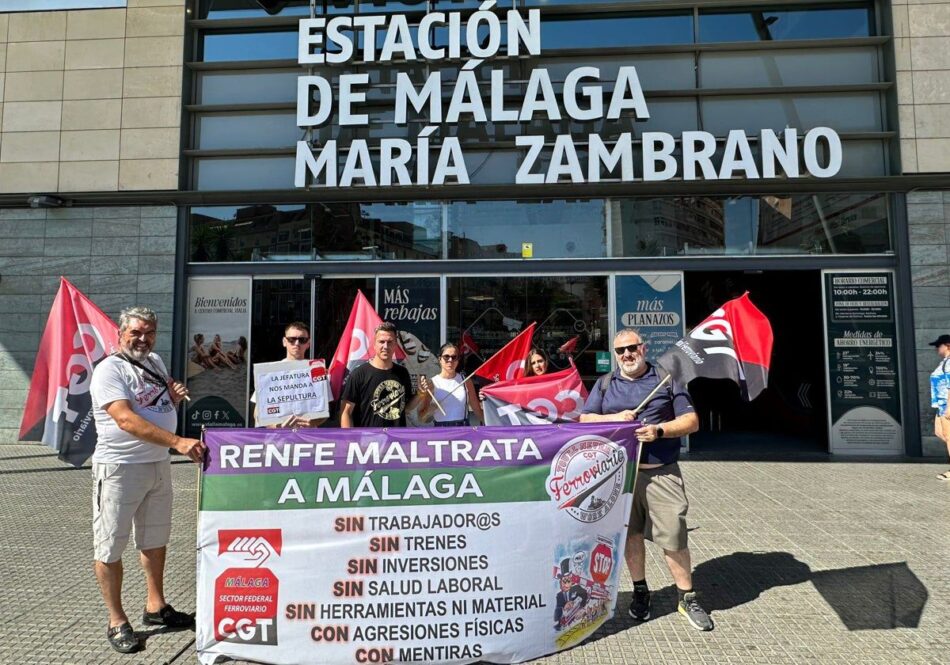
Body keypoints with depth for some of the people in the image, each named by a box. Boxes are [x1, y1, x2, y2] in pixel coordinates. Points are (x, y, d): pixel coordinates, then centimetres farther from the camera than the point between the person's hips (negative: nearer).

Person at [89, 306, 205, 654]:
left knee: (155, 539, 17)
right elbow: (126, 420, -28)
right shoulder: (109, 369, -15)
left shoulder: (156, 362, 8)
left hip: (159, 464, 8)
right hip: (120, 467, -7)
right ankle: (117, 621, 19)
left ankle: (156, 606, 32)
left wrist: (175, 398, -3)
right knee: (111, 547, 5)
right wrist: (179, 442, -36)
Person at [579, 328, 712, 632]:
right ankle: (640, 592, 30)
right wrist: (615, 418, -11)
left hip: (662, 474, -2)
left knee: (674, 538, -1)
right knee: (631, 534, 12)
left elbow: (691, 421, 1)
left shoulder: (666, 379, 4)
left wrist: (660, 430, -15)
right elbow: (585, 420, 6)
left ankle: (687, 598, 18)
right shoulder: (605, 384, 10)